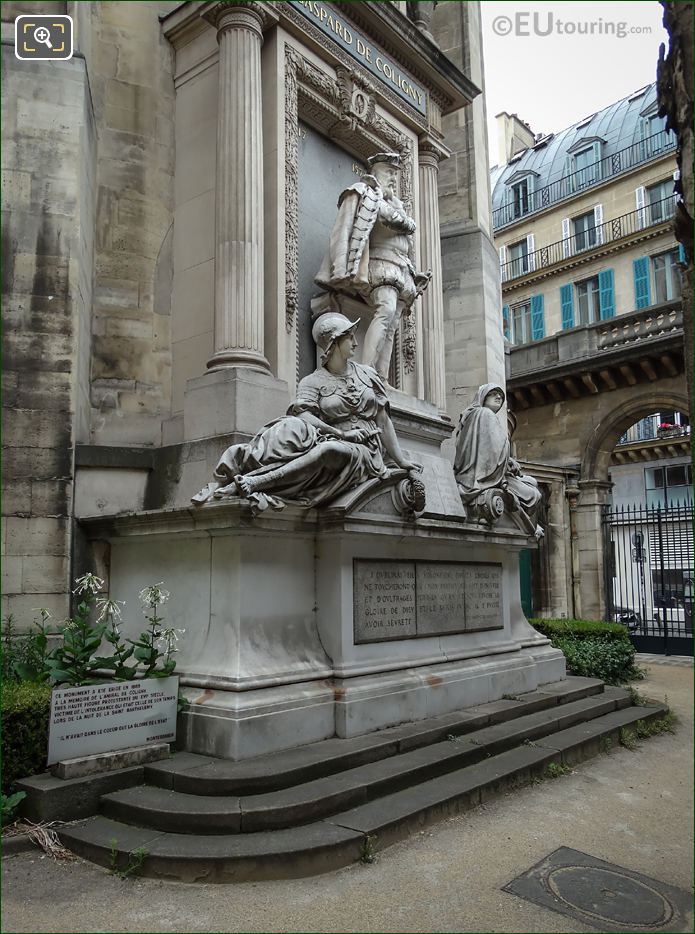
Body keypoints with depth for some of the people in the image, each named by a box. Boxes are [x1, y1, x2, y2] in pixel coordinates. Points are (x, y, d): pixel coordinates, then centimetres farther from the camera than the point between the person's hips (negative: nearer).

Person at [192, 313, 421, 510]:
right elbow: (304, 414, -12)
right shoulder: (313, 382, 7)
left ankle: (252, 482, -46)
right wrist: (341, 434, -23)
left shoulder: (366, 374, 17)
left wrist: (401, 460, 12)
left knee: (330, 449, -37)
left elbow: (384, 420, 17)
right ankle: (224, 481, -44)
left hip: (366, 450, 1)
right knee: (292, 427, -32)